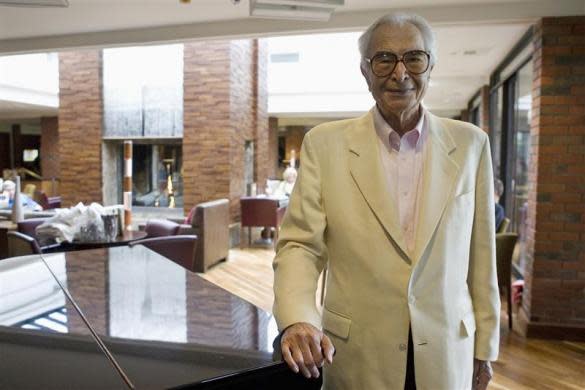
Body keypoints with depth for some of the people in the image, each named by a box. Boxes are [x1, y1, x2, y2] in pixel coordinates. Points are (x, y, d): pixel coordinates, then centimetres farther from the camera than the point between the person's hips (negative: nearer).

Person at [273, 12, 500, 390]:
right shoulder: (325, 144, -7)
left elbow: (480, 255, 2)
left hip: (447, 352, 2)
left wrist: (484, 345, 6)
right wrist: (298, 319, -25)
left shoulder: (470, 143, -2)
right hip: (356, 355, -1)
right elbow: (300, 243, -9)